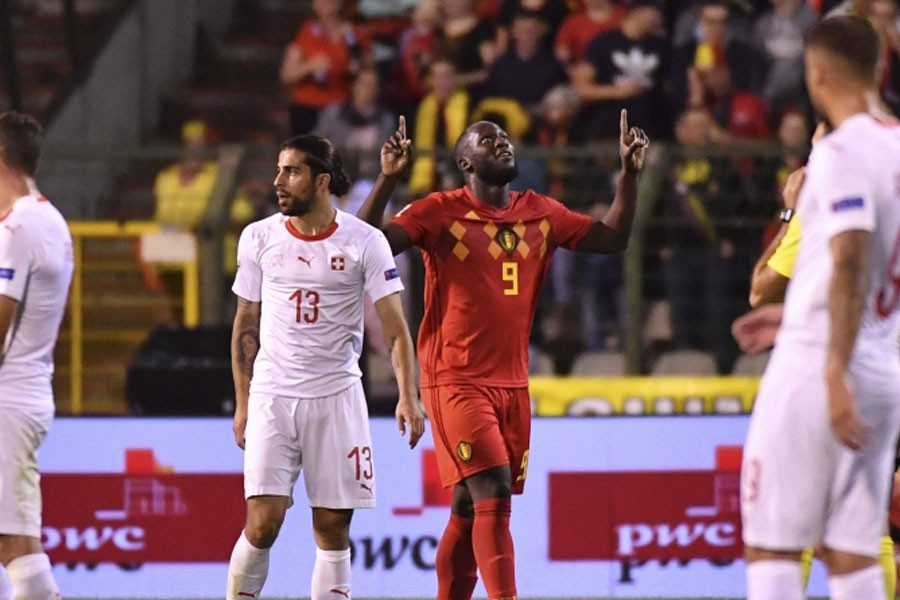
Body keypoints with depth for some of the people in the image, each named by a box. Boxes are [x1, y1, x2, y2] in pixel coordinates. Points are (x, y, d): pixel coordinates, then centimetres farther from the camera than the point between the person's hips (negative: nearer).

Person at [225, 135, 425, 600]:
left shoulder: (364, 242, -3)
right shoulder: (259, 238, 3)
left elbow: (394, 326, -4)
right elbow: (246, 326, 11)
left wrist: (407, 397, -15)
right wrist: (242, 403, 10)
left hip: (337, 396, -1)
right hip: (272, 395, 1)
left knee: (333, 527, 1)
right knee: (263, 521, -11)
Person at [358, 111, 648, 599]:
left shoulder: (540, 214, 11)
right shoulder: (441, 212, -5)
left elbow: (612, 239, 16)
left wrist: (629, 173, 6)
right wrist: (387, 178, -25)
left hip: (513, 384, 6)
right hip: (456, 382, -6)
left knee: (469, 512, 10)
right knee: (493, 494, -19)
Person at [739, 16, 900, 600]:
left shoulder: (843, 151, -12)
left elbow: (851, 261, -23)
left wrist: (837, 372, -28)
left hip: (817, 366, -8)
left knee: (770, 545, -3)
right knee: (852, 551, 8)